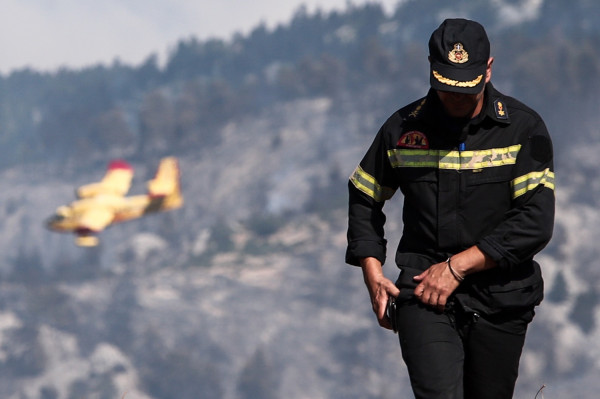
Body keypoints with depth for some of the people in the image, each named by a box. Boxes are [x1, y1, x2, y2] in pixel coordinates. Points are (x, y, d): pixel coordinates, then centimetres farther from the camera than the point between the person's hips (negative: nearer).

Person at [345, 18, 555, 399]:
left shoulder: (523, 128, -2)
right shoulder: (404, 128, 4)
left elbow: (536, 222, -10)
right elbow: (364, 198, 19)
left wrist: (458, 266, -14)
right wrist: (373, 273, 6)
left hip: (499, 301, 0)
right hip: (423, 295, 0)